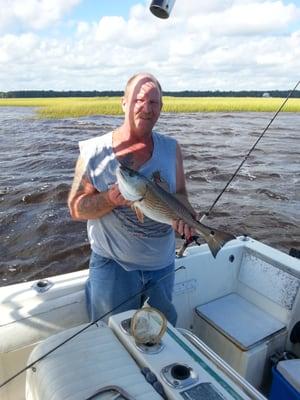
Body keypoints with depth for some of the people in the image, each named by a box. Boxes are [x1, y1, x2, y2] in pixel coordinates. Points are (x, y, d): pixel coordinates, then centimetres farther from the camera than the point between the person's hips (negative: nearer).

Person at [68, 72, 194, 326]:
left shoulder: (171, 148, -2)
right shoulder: (95, 151, -11)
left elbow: (180, 194, 3)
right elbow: (76, 208, -9)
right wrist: (111, 199, -28)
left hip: (163, 264, 4)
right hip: (113, 264, -3)